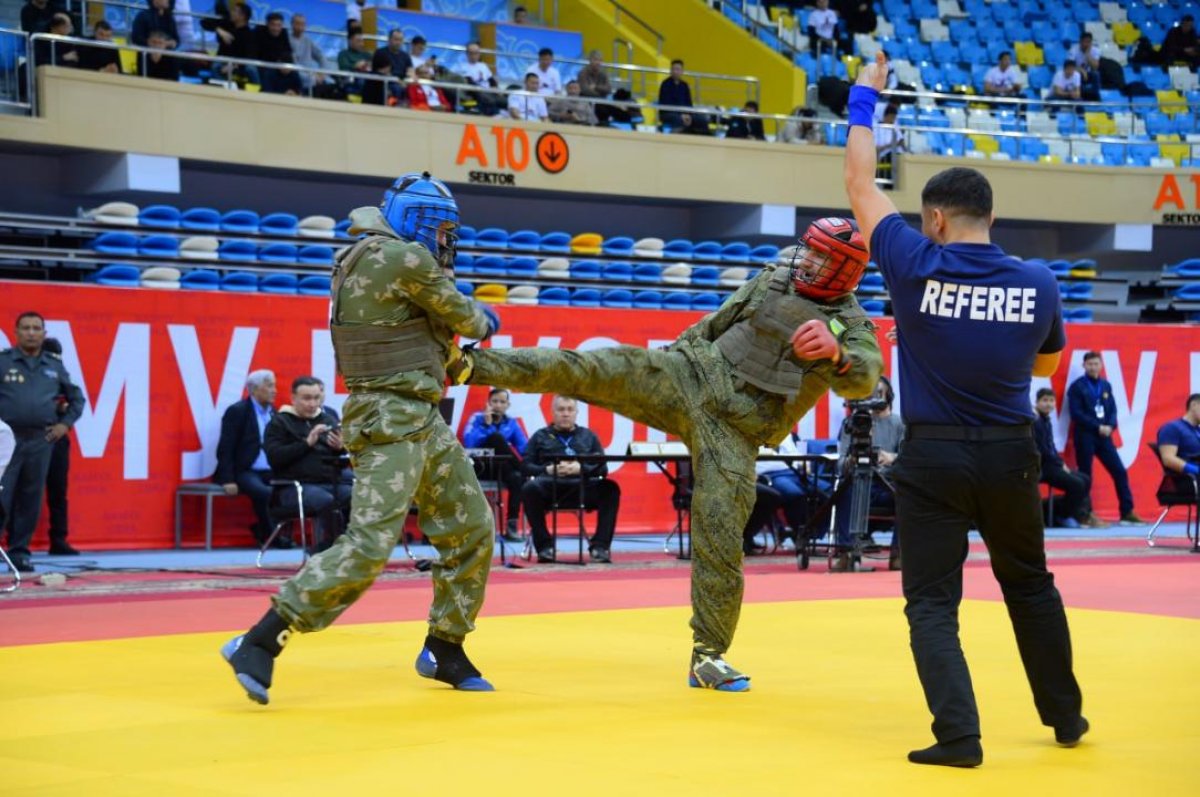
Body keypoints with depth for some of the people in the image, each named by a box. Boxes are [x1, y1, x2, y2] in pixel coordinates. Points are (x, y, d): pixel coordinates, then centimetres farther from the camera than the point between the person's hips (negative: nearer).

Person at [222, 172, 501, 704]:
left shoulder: (361, 258, 14)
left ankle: (443, 651, 25)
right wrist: (484, 320, 19)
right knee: (369, 545, -17)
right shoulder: (409, 259, -13)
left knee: (472, 531, 14)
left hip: (423, 420, 10)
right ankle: (259, 644, -16)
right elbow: (462, 318, -2)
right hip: (391, 421, -10)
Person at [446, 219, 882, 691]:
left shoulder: (851, 324, -2)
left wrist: (836, 354, -42)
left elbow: (864, 380, -22)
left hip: (737, 432, -2)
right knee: (600, 369, -17)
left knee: (720, 536, -8)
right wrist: (670, 354, 24)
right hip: (693, 378, 3)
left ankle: (708, 656, 4)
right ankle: (470, 366, -20)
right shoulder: (772, 280, 9)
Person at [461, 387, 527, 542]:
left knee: (516, 478, -33)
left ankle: (511, 526, -33)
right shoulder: (478, 418, 1)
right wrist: (486, 425, -16)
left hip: (501, 468, 3)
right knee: (496, 437, -28)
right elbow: (468, 443, -14)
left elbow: (524, 448, 1)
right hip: (480, 467, -3)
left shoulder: (511, 423, 11)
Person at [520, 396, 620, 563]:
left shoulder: (588, 436, 26)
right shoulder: (540, 436, 24)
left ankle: (599, 546, -27)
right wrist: (547, 470, -8)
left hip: (583, 487, 1)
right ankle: (544, 546, -26)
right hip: (550, 486, -1)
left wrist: (581, 468, -6)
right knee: (530, 488, -35)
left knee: (610, 488, -29)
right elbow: (525, 466, 11)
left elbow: (602, 468, 13)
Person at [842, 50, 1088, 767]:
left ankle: (959, 735, -10)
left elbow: (860, 184, 2)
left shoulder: (916, 268, -10)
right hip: (1009, 455, 3)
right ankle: (1067, 716, 32)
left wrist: (865, 101, 13)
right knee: (1030, 585, 21)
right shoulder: (1039, 283, -3)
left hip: (933, 457, -3)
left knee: (932, 602, 2)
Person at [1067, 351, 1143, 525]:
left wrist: (1110, 426, -8)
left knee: (1120, 471, 2)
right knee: (1085, 476, -3)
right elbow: (1076, 414, -10)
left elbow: (1113, 409, 12)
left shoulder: (1106, 385, 13)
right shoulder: (1077, 387, -3)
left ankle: (1127, 512, 7)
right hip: (1085, 436, -5)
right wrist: (1097, 427, -15)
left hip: (1103, 435, 5)